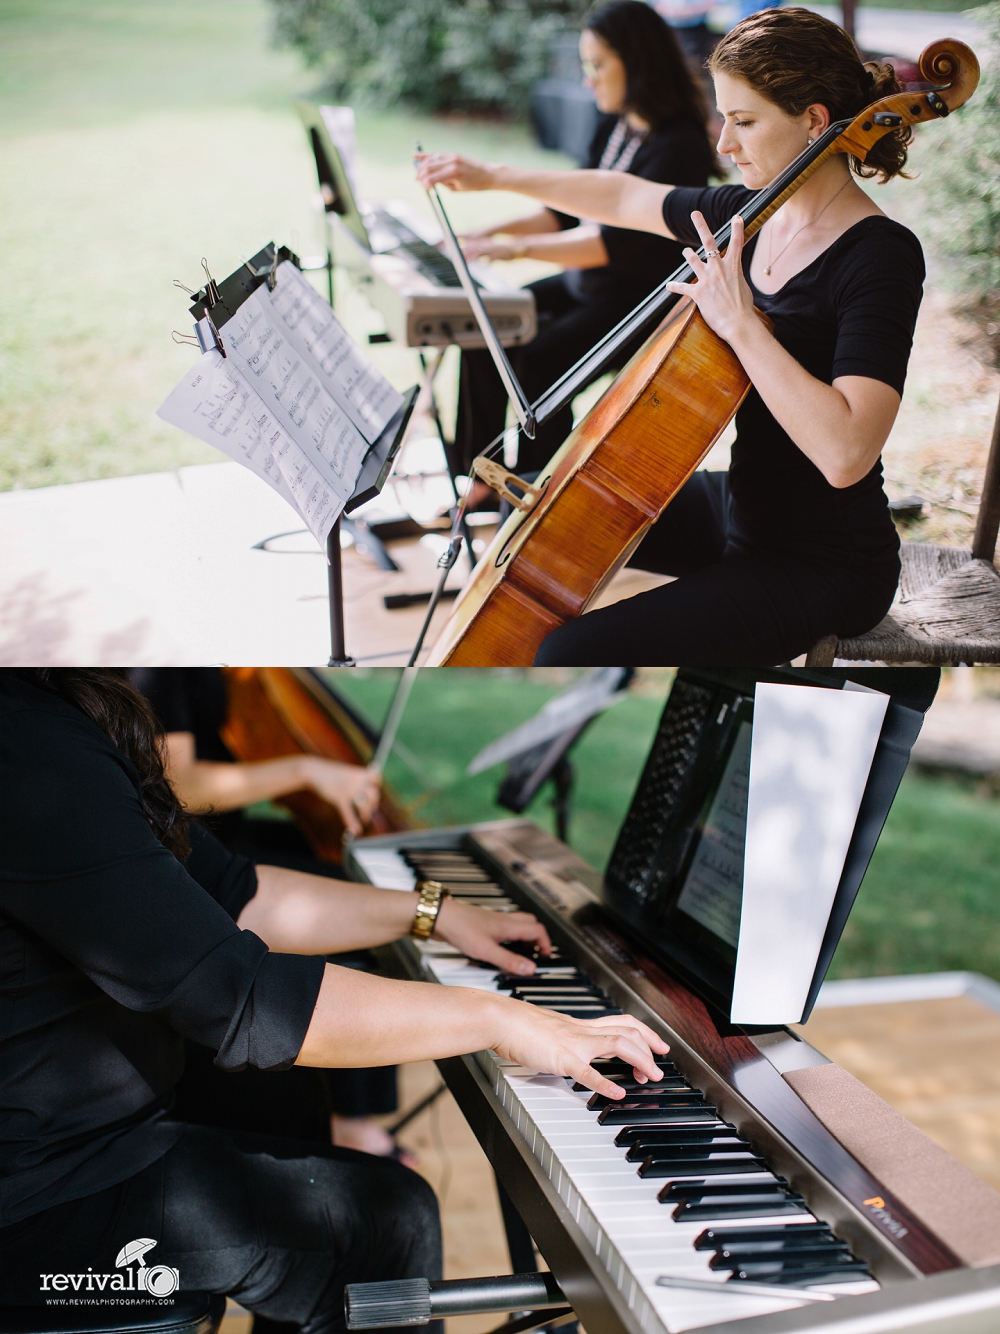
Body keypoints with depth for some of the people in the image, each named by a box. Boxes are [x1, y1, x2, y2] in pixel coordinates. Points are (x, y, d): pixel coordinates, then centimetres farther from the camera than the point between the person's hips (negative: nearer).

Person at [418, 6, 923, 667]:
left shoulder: (879, 256, -22)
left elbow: (844, 454, -36)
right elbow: (625, 197, 20)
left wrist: (739, 322, -33)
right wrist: (494, 177, 24)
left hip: (824, 566, -9)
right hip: (739, 508, 9)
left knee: (574, 655, -23)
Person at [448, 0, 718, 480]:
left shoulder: (680, 147, -19)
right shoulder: (615, 129, 9)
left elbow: (622, 242, -27)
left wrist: (520, 248, -29)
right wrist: (496, 231, 4)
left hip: (636, 298, -9)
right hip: (582, 284, 9)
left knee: (536, 361, -26)